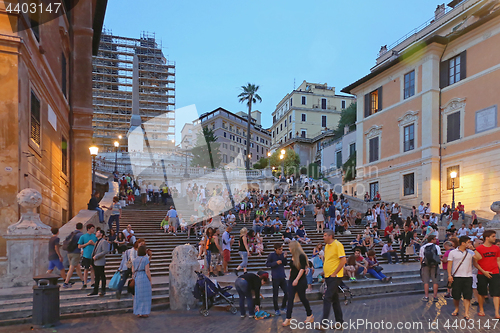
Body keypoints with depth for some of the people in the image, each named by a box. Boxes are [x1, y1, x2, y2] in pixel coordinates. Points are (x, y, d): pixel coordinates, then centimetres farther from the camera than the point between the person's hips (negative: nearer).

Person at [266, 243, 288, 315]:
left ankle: (283, 307, 27)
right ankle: (276, 310, 17)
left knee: (286, 293, 6)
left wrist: (285, 257, -10)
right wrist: (276, 262, -19)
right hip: (275, 277, -4)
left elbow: (285, 264, 8)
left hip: (282, 277, 4)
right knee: (275, 294, 4)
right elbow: (267, 264, -8)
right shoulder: (271, 255, -10)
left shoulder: (282, 254, 2)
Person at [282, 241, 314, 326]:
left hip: (300, 281, -7)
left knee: (302, 298, 4)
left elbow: (302, 269, -18)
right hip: (292, 280, 7)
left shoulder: (301, 256, -12)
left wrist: (297, 279, -23)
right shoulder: (293, 257, 12)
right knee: (290, 299, -1)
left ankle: (310, 315, 25)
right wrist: (290, 277, 18)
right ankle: (288, 319, -1)